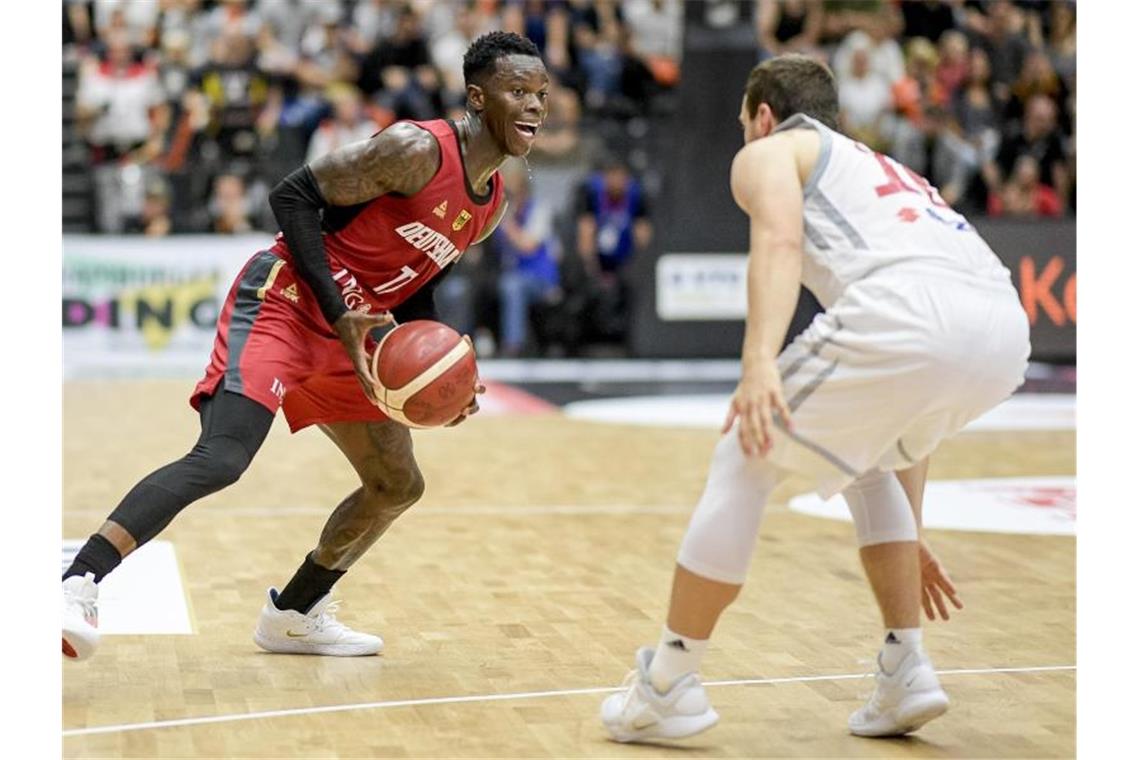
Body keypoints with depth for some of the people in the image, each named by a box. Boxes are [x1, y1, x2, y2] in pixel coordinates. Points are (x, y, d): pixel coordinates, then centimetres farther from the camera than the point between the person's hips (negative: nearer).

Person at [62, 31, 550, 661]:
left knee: (399, 486, 15)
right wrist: (338, 312, -23)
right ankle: (77, 585, -27)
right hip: (283, 304, -9)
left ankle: (292, 616, 29)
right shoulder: (418, 149, -18)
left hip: (345, 335, 9)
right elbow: (293, 194, -18)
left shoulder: (491, 205, 9)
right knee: (220, 458, -27)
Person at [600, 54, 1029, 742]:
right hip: (1007, 330, 8)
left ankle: (668, 686, 16)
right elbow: (906, 422, 42)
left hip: (907, 310, -7)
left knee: (747, 460, 10)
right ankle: (907, 675, 24)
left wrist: (760, 360, -20)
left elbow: (779, 240, -6)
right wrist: (911, 533, 46)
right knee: (869, 459, 32)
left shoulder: (768, 153, 23)